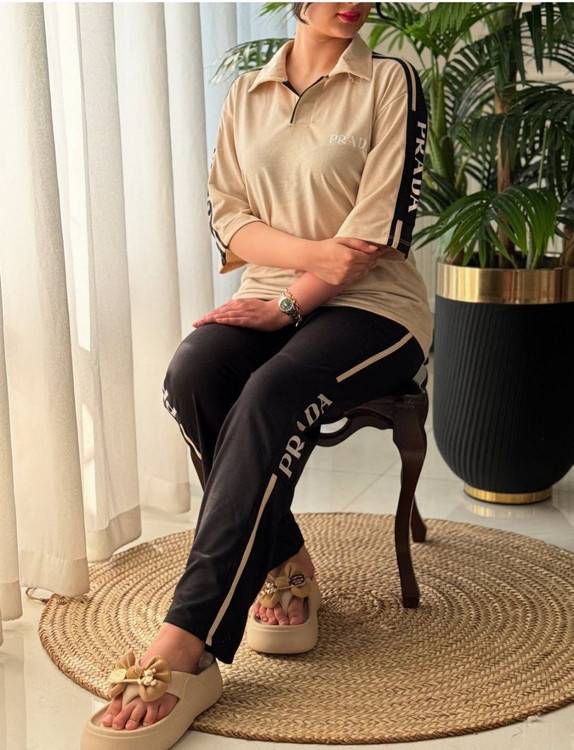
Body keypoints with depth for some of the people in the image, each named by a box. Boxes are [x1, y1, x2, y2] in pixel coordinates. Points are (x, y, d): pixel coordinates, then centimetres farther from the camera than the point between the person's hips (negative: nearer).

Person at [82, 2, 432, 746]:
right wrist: (310, 251, -12)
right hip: (274, 301, 4)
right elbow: (225, 216, 5)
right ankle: (283, 564, -11)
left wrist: (291, 300, -16)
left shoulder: (391, 81, 2)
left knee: (272, 394, -33)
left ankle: (187, 641, -36)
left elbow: (383, 225, -8)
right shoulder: (246, 92, 13)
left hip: (371, 304, -3)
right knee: (191, 379, -28)